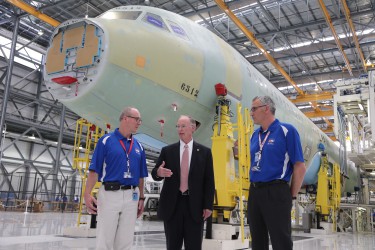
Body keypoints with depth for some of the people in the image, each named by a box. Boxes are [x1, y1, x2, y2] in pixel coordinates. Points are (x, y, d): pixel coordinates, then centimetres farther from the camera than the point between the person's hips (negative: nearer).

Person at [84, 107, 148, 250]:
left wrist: (141, 198, 11)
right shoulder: (106, 140, -2)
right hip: (109, 194, -4)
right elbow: (94, 170, -6)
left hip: (131, 197, 4)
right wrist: (87, 194, -14)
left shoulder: (138, 146, 12)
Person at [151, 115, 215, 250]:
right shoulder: (167, 150, 5)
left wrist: (208, 205, -3)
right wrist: (158, 172, -19)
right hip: (172, 204, 1)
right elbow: (154, 173, 5)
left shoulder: (204, 152, 3)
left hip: (194, 205, -1)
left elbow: (209, 181, 2)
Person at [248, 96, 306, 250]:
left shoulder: (286, 131, -7)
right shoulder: (255, 135, 12)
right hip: (254, 193, 7)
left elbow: (300, 167, -9)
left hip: (276, 192, -6)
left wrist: (292, 196, -6)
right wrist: (254, 189, 13)